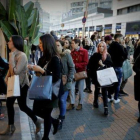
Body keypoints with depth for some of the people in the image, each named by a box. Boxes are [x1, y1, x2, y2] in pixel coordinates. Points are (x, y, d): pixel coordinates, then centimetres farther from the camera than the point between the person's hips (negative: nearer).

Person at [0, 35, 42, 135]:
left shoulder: (22, 56, -23)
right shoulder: (14, 54, 5)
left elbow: (15, 72, -29)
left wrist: (11, 57, -25)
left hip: (22, 84, -9)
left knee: (22, 106, 3)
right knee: (9, 103, 12)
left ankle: (37, 121, 26)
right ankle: (10, 128, 27)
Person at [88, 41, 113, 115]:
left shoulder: (108, 56, -1)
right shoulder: (95, 55, 0)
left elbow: (110, 66, -6)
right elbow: (90, 65, -1)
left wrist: (103, 65, -20)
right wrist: (92, 74, -8)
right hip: (96, 76, 1)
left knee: (104, 91, -2)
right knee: (97, 89, 17)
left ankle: (106, 107, -1)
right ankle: (95, 102, 39)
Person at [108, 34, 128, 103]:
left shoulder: (111, 46, 7)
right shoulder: (119, 46, -15)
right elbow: (125, 56, -15)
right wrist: (124, 48, -1)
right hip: (118, 66, -7)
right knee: (117, 83, 3)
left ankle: (109, 97, 19)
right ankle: (116, 99, 9)